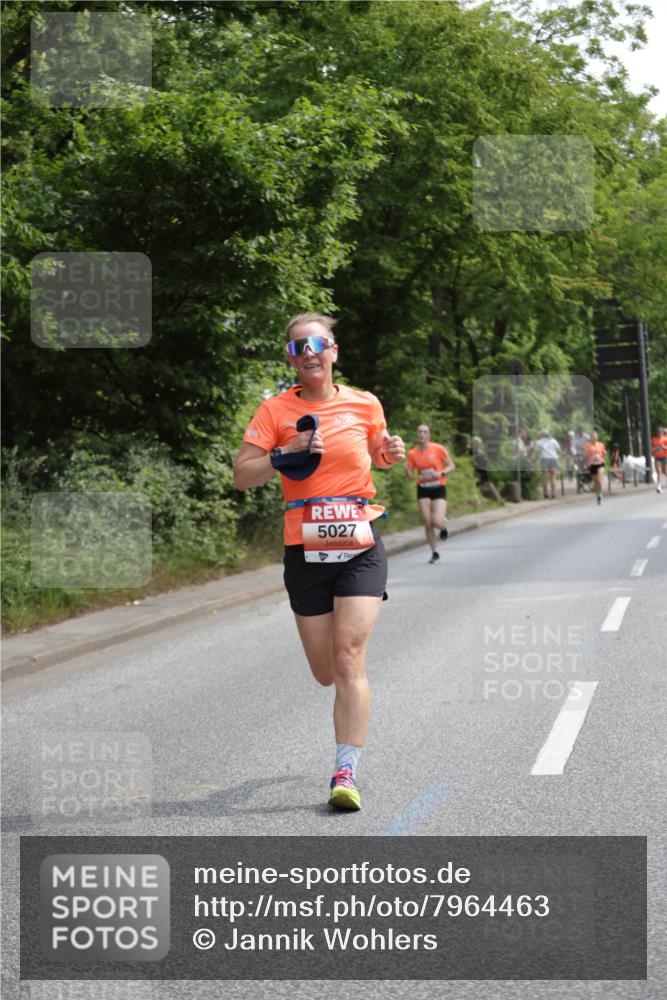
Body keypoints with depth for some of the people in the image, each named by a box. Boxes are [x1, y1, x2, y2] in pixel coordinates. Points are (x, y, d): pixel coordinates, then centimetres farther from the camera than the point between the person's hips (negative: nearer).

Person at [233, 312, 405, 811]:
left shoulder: (365, 404, 4)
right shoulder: (276, 410, 1)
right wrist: (285, 454, -18)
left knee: (349, 660, -15)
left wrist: (392, 453, 0)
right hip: (305, 551, 1)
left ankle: (346, 773, -13)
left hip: (361, 548, -1)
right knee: (326, 673, 8)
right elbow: (242, 476, -3)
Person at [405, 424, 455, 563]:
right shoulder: (412, 453, 0)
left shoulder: (439, 449, -6)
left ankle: (443, 526, 22)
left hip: (438, 488, -2)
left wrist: (441, 473, -18)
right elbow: (410, 476, 4)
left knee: (437, 522, -17)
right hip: (423, 490, 2)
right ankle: (434, 552, 13)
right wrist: (406, 468, -17)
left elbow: (451, 466, 0)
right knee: (427, 523, -4)